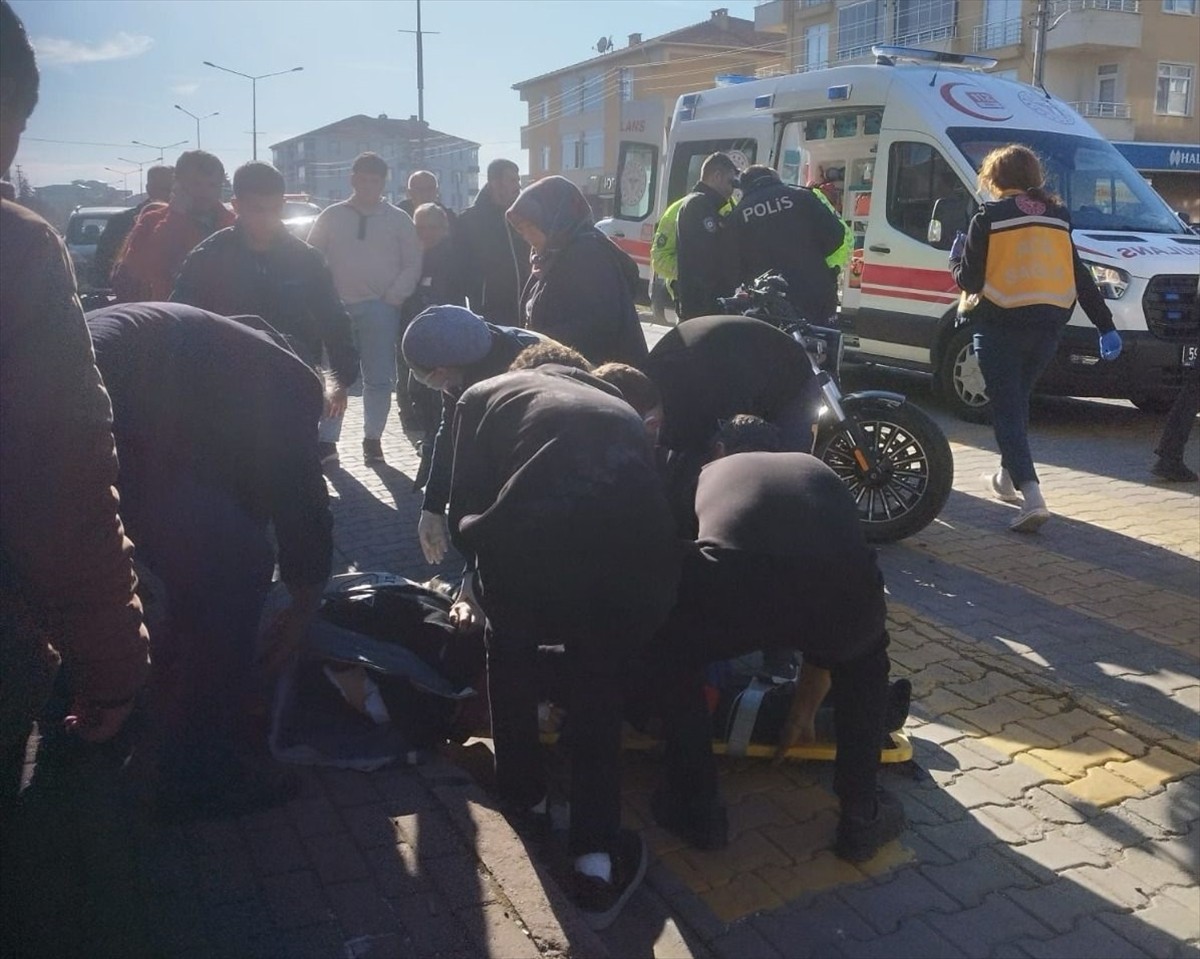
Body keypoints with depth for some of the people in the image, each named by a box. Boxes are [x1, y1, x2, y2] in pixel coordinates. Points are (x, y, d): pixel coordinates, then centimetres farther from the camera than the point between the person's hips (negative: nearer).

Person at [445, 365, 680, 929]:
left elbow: (465, 512, 20)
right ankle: (597, 863, 23)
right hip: (642, 562, 3)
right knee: (599, 686, 28)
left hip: (526, 551, -2)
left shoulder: (487, 394, 26)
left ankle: (522, 789, 45)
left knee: (508, 647, 31)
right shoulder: (619, 407, 37)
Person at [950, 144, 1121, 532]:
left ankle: (1031, 497, -17)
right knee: (1018, 399, 24)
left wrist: (955, 258, 16)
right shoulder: (1057, 216, 11)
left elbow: (969, 280, -5)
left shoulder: (989, 217, -5)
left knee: (1007, 409, -4)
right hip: (1048, 325, 6)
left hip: (1002, 325, -5)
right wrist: (1106, 325, 12)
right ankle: (1008, 477, 36)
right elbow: (1080, 277, 11)